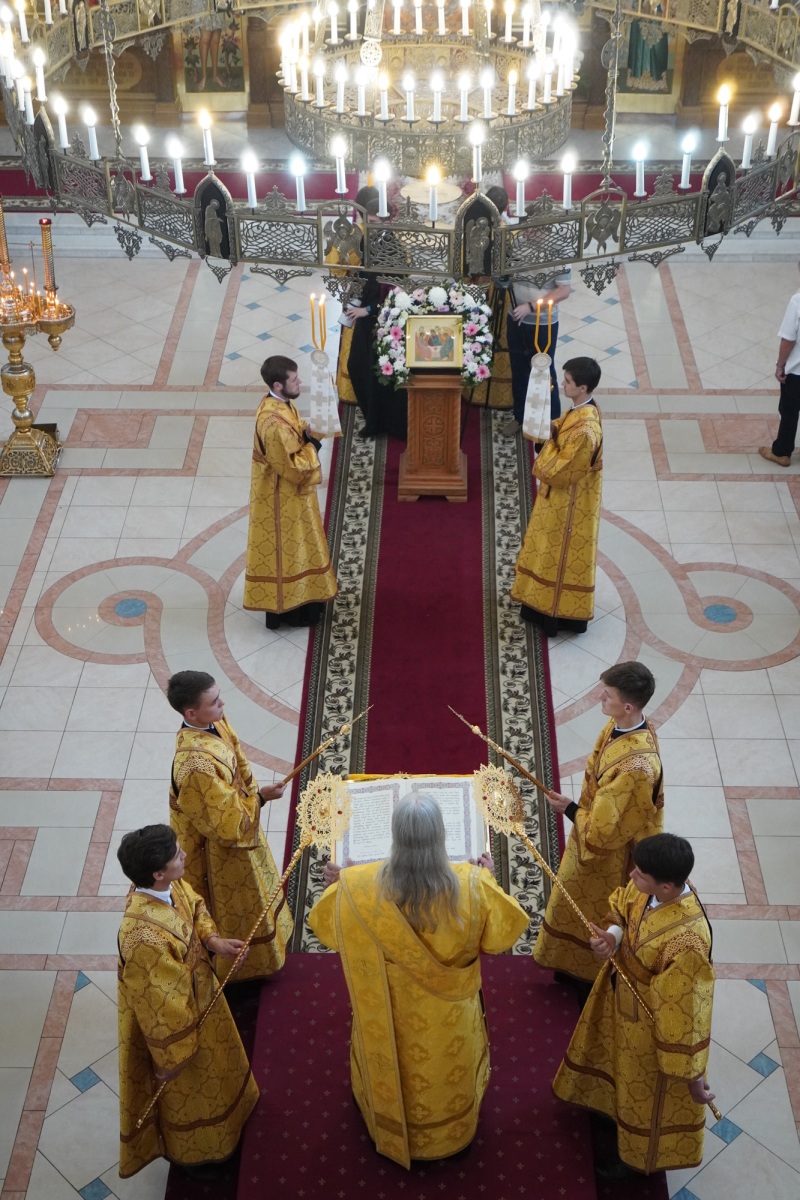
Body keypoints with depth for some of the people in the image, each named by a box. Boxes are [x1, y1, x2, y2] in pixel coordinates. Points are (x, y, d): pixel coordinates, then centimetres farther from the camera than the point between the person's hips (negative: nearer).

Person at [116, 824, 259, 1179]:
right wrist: (173, 1058, -18)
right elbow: (161, 1008, -30)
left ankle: (224, 1111, 65)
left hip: (199, 992, 7)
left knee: (216, 1062, 34)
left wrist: (212, 940, -12)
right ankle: (188, 1151, 51)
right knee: (188, 1089, 22)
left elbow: (194, 907, 4)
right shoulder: (144, 938, -44)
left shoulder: (171, 885, -21)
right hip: (174, 1017, -7)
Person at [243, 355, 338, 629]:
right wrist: (312, 446, -14)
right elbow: (292, 467, -28)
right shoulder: (273, 423, -32)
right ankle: (285, 607, 22)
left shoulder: (280, 404, -2)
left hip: (290, 493, 10)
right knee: (284, 549, 6)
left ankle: (294, 598, 39)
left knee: (294, 544, 23)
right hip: (281, 498, -10)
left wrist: (307, 434, -4)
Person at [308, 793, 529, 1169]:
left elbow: (328, 928, -10)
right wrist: (487, 881, 3)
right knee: (450, 1072, 31)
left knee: (392, 1071, 32)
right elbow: (501, 935, -11)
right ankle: (449, 1130, 58)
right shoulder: (471, 884, -30)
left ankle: (394, 1128, 58)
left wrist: (336, 886, 9)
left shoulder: (361, 888, -30)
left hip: (391, 1014, 0)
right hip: (450, 1017, 0)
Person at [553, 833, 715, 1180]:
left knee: (645, 1089, 22)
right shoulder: (650, 888, -22)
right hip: (623, 996, 7)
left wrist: (691, 1075, -20)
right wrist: (612, 936, -20)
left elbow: (683, 1013, -32)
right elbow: (622, 909, 1)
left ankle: (638, 1155, 51)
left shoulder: (686, 942, -43)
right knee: (619, 1058, 35)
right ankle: (609, 1098, 67)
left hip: (651, 1023, -7)